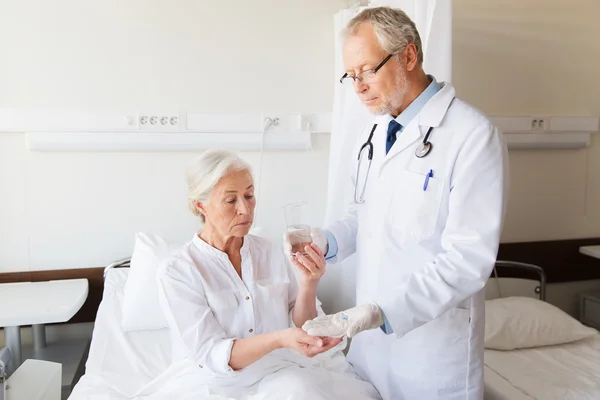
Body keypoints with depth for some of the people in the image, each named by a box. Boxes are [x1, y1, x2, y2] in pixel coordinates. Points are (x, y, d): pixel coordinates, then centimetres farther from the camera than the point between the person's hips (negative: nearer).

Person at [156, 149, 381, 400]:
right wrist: (280, 339, -32)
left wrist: (308, 284, -15)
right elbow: (211, 356, -17)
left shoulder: (271, 253, 2)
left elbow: (300, 328, 4)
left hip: (284, 369, 4)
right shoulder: (176, 271, -10)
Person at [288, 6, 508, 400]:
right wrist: (326, 240, -4)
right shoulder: (376, 134, 7)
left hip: (435, 344, -6)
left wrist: (381, 312, -28)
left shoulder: (474, 136, -18)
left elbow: (469, 259, -22)